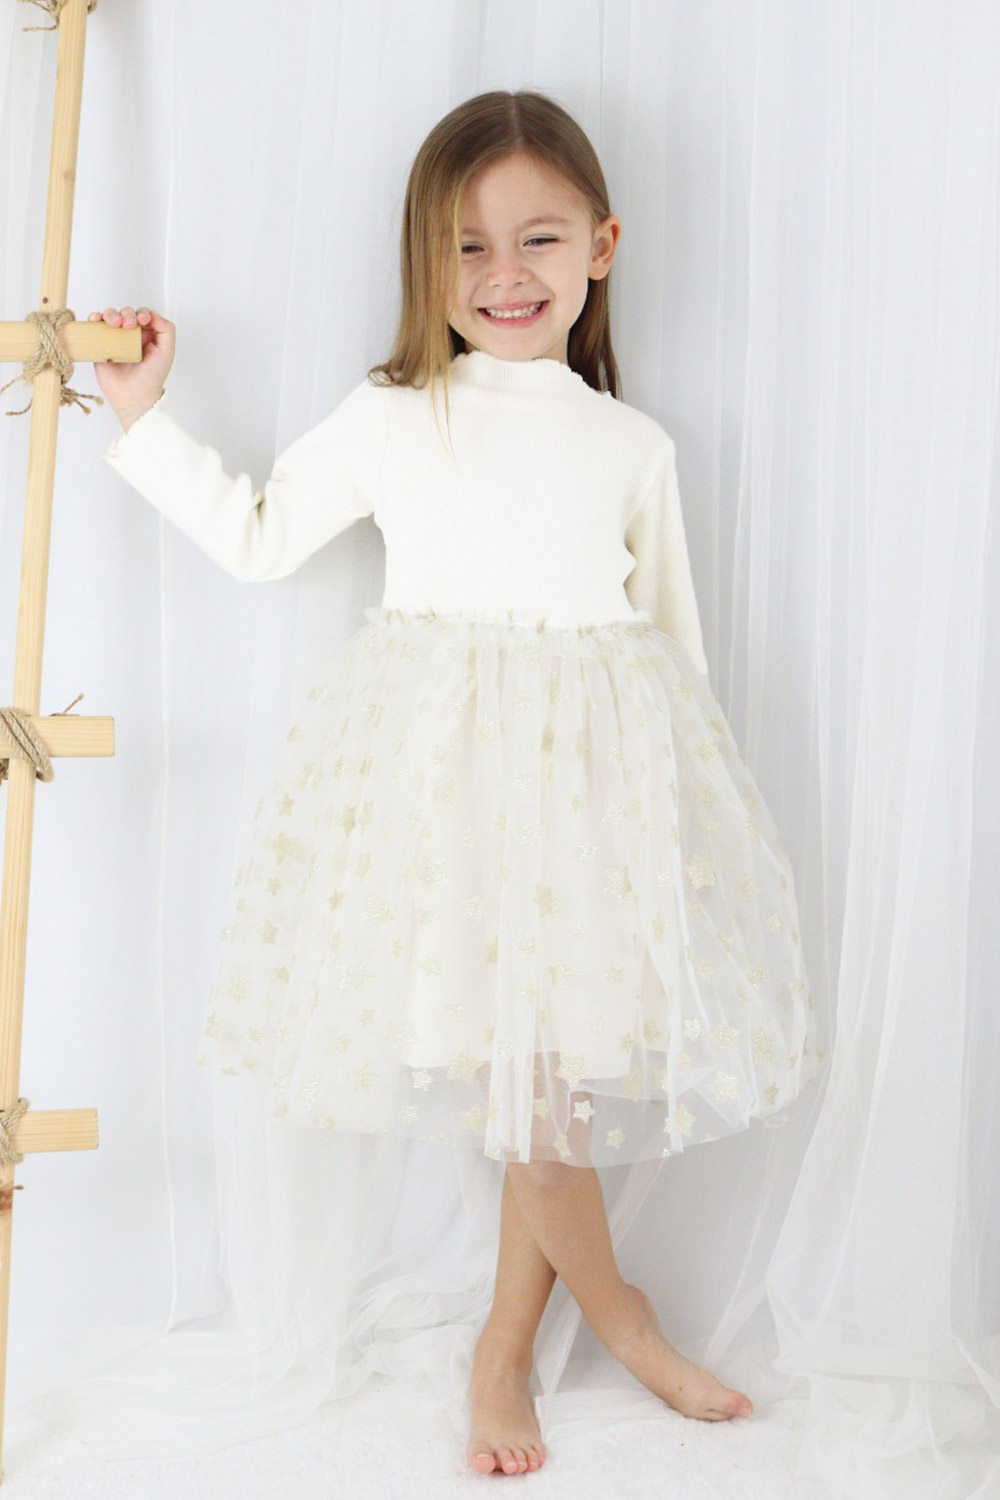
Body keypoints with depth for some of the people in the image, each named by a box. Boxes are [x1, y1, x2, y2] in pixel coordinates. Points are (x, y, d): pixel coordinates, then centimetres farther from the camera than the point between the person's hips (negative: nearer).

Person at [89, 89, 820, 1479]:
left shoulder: (634, 445, 10)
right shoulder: (387, 420, 4)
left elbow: (673, 627, 15)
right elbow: (258, 538, 13)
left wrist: (682, 779, 15)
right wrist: (146, 415, 9)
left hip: (595, 769, 2)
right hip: (442, 764, -2)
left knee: (567, 1055, 6)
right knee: (509, 1065, -3)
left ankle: (505, 1348, 26)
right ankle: (616, 1310, 24)